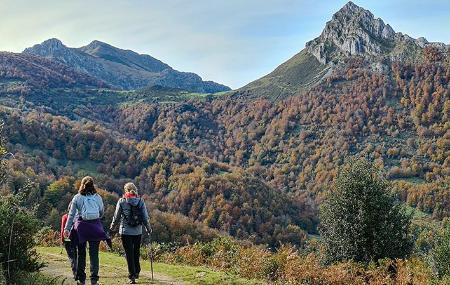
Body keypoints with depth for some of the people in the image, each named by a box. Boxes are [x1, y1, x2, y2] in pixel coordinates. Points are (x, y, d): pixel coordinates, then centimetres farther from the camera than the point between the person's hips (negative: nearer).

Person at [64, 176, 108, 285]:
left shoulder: (77, 198, 0)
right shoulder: (97, 197, 2)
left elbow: (71, 214, -2)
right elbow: (101, 213, 13)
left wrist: (67, 228, 1)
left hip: (81, 227, 0)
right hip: (95, 226, 0)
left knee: (81, 253, 11)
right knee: (94, 254, 3)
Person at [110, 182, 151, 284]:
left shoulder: (122, 201, -6)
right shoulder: (140, 201, -1)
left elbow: (117, 216, 0)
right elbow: (145, 217, 1)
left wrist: (113, 227, 17)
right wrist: (148, 228, 16)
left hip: (125, 231, -2)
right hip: (138, 232, 2)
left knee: (129, 254, 3)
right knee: (136, 253, 19)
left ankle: (132, 277, 3)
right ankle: (137, 272, 28)